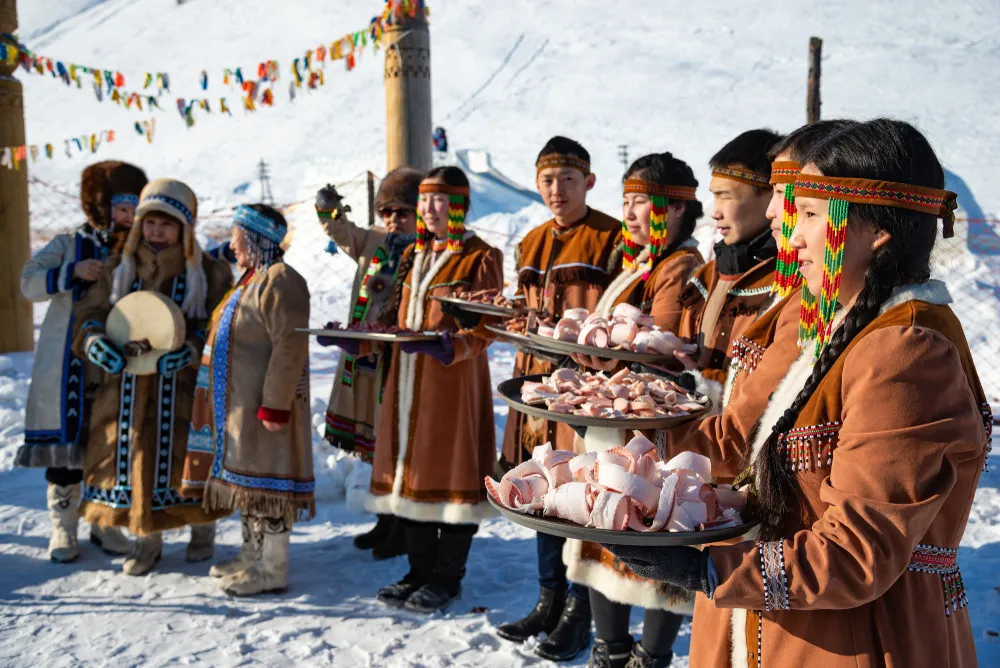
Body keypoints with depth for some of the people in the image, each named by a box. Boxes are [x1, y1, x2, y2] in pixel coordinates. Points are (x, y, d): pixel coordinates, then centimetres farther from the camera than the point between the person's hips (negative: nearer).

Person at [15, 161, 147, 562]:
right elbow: (30, 283, -7)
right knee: (66, 442, 2)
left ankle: (106, 524, 21)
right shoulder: (69, 244, 4)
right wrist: (72, 272, -22)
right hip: (68, 368, -2)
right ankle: (63, 528, 14)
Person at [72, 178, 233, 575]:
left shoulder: (208, 272, -2)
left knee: (188, 455, 0)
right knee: (130, 453, 5)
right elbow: (90, 314, 8)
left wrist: (190, 349, -23)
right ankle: (147, 538, 24)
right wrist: (95, 341, -15)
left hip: (184, 388, -3)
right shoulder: (118, 270, 10)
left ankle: (203, 528, 26)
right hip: (127, 386, 3)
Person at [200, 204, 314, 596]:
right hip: (239, 402, 11)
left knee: (267, 477, -4)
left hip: (264, 403, -11)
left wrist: (274, 405, -26)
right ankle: (253, 554, 30)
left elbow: (289, 348, -24)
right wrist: (218, 397, 25)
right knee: (248, 476, 17)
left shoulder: (280, 281, -17)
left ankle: (272, 570, 4)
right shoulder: (252, 279, 16)